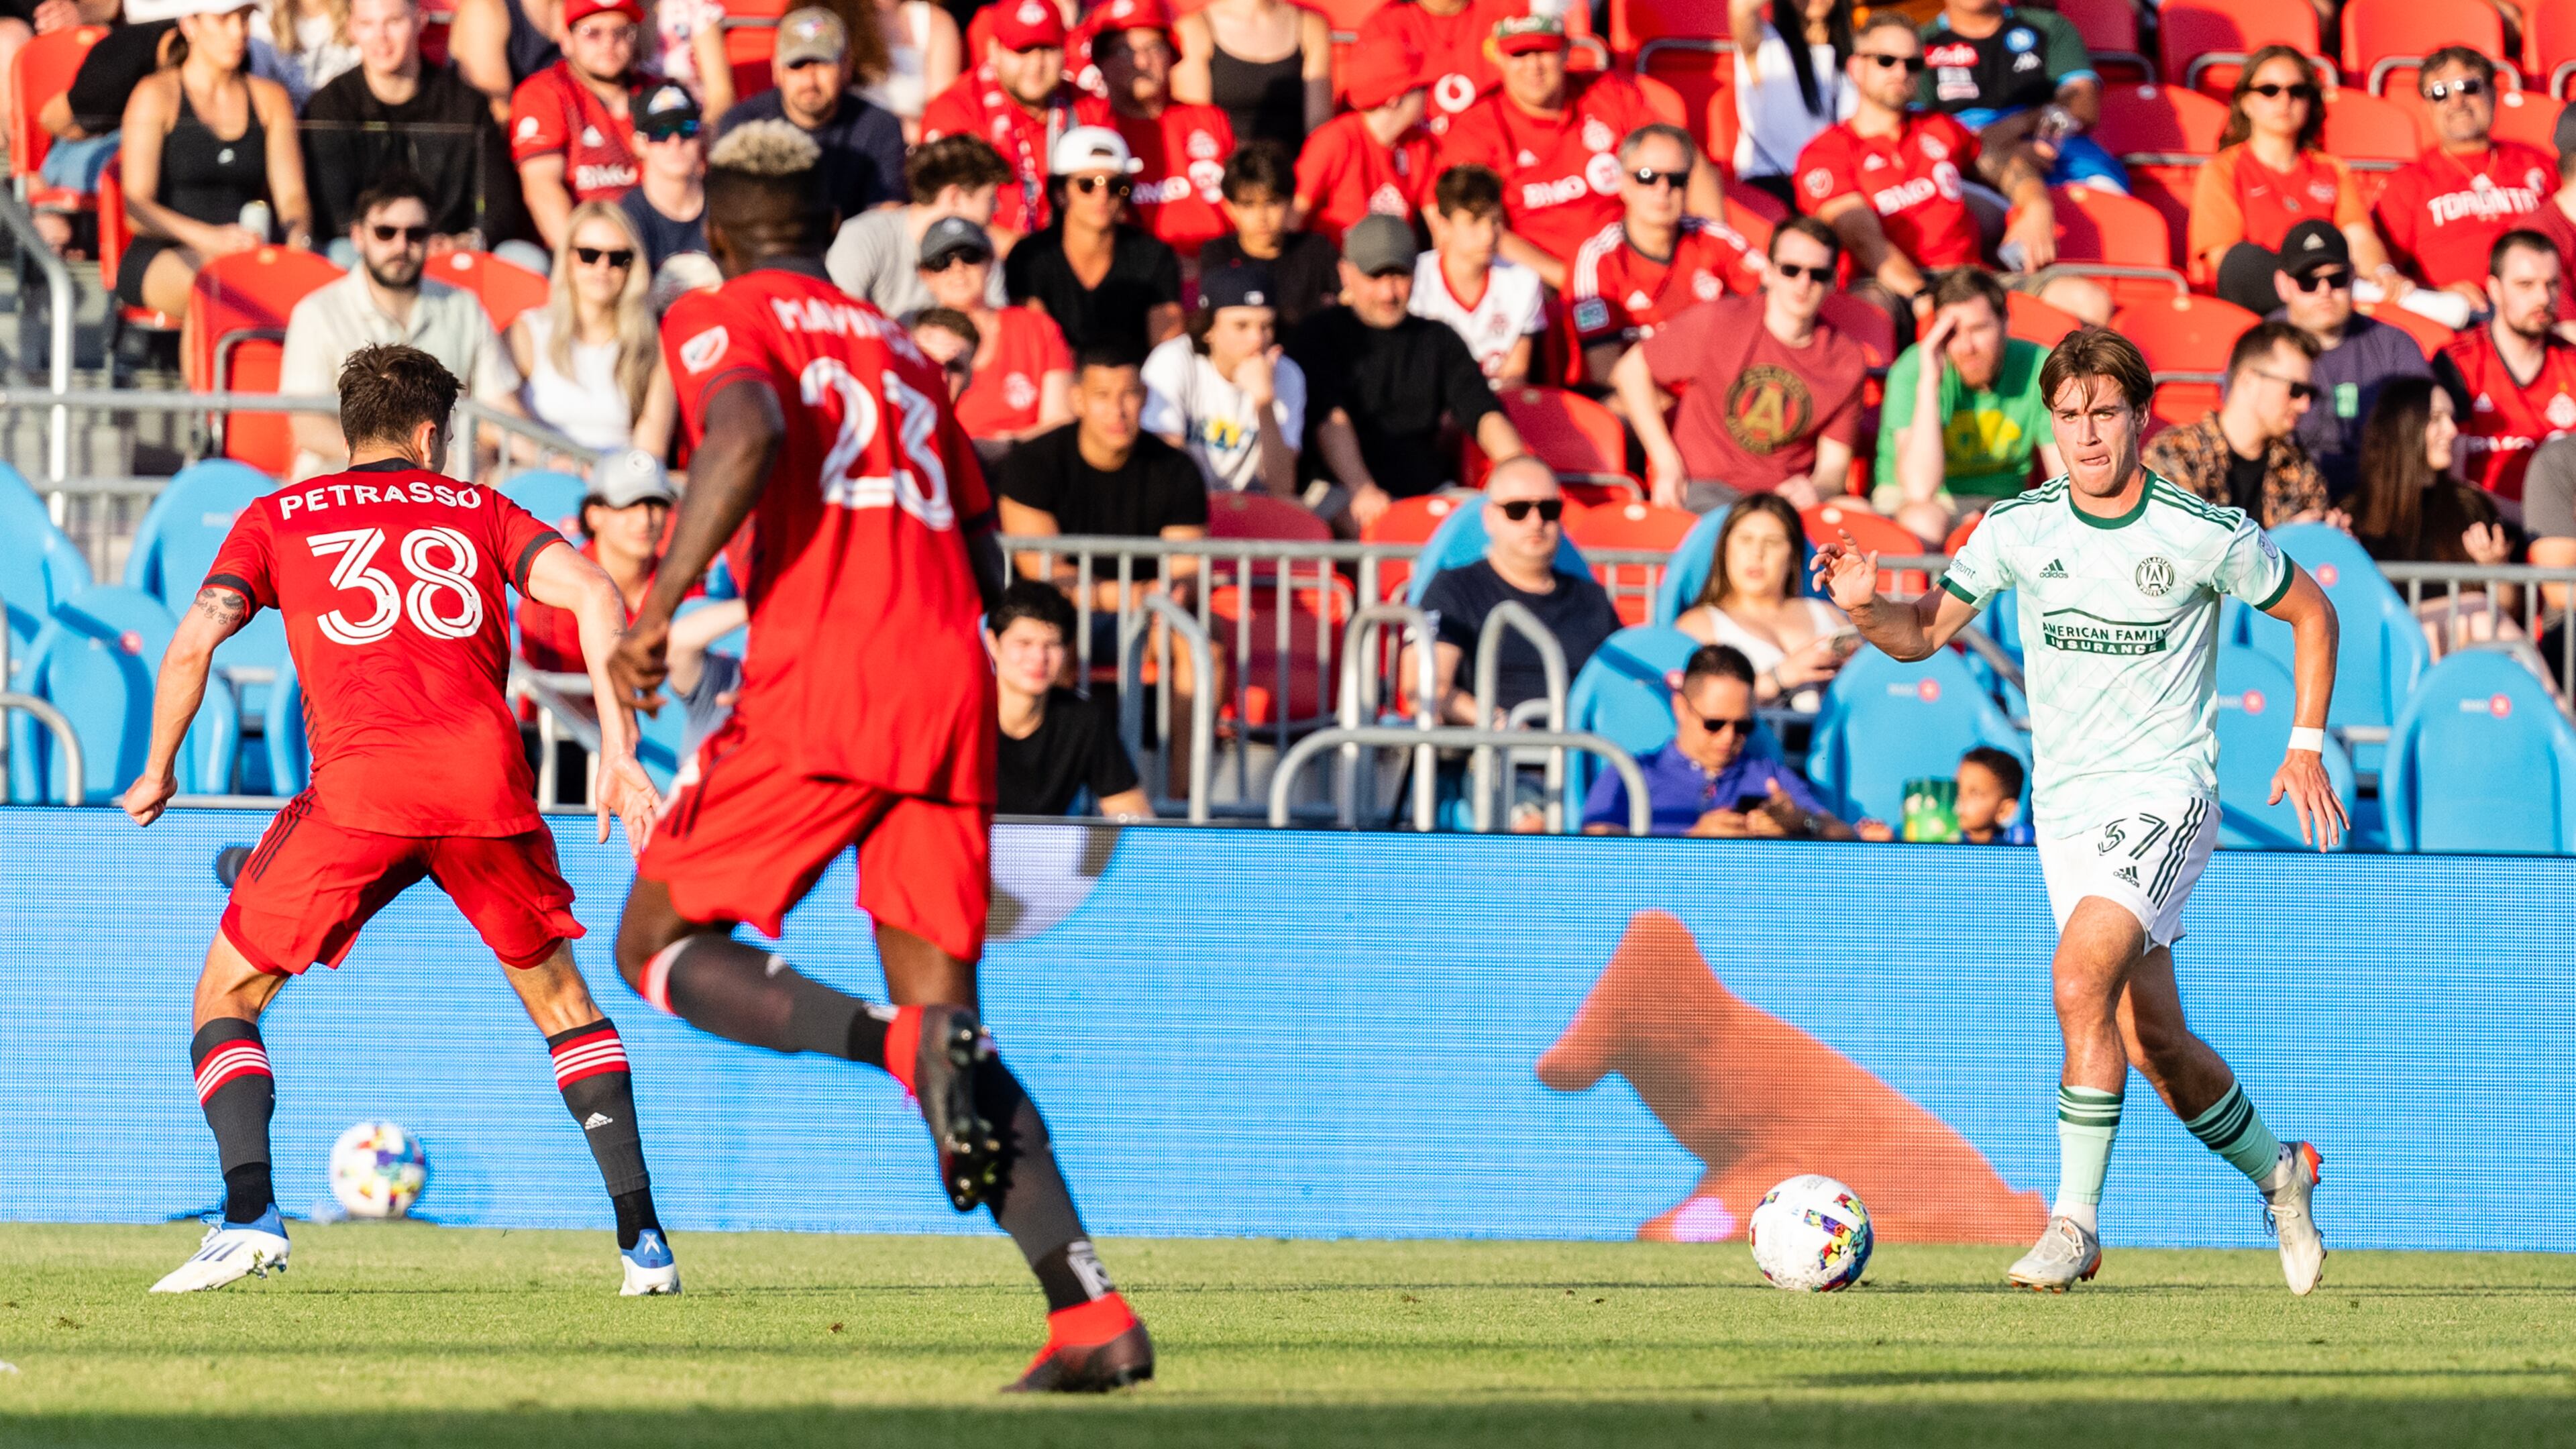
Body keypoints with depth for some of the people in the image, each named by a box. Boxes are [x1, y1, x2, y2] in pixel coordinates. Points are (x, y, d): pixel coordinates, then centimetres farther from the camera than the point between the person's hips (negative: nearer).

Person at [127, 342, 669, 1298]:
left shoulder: (278, 519, 21)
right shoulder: (476, 511, 24)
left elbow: (195, 640, 8)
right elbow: (592, 591, 7)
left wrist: (157, 773, 21)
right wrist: (618, 749, 5)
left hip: (358, 788, -2)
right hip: (488, 781, 2)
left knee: (226, 996, 12)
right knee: (559, 999, 22)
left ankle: (249, 1212, -10)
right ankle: (642, 1236, 12)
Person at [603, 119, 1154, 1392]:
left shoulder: (719, 320, 7)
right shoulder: (900, 351, 26)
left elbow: (748, 434, -16)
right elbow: (984, 573, 26)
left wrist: (658, 608, -17)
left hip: (815, 684, -6)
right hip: (952, 691, 6)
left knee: (659, 950, 6)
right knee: (943, 1015, 7)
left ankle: (905, 1045, -22)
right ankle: (1088, 1310, -10)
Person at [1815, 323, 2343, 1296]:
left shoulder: (2209, 536, -8)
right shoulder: (2018, 530, 0)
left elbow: (2311, 613, 7)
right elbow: (1928, 631, 8)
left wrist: (2307, 745, 3)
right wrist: (1868, 611, -14)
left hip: (2166, 792, -5)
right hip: (2066, 807, 5)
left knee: (2080, 981, -26)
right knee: (2152, 1041, 8)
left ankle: (2076, 1221, -21)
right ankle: (2276, 1175, 33)